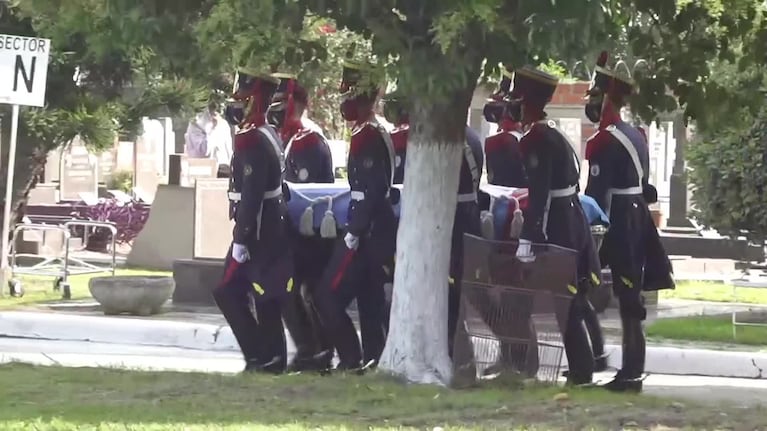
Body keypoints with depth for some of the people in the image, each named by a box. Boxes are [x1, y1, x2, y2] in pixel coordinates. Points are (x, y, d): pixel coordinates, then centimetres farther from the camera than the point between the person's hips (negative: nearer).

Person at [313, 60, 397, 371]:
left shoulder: (365, 136, -15)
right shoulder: (379, 133, 15)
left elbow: (368, 191, -23)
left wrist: (353, 232, -22)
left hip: (366, 232, -10)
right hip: (380, 231, 10)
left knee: (328, 296, -7)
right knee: (371, 301, 11)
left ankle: (351, 358, -8)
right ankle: (374, 359, 11)